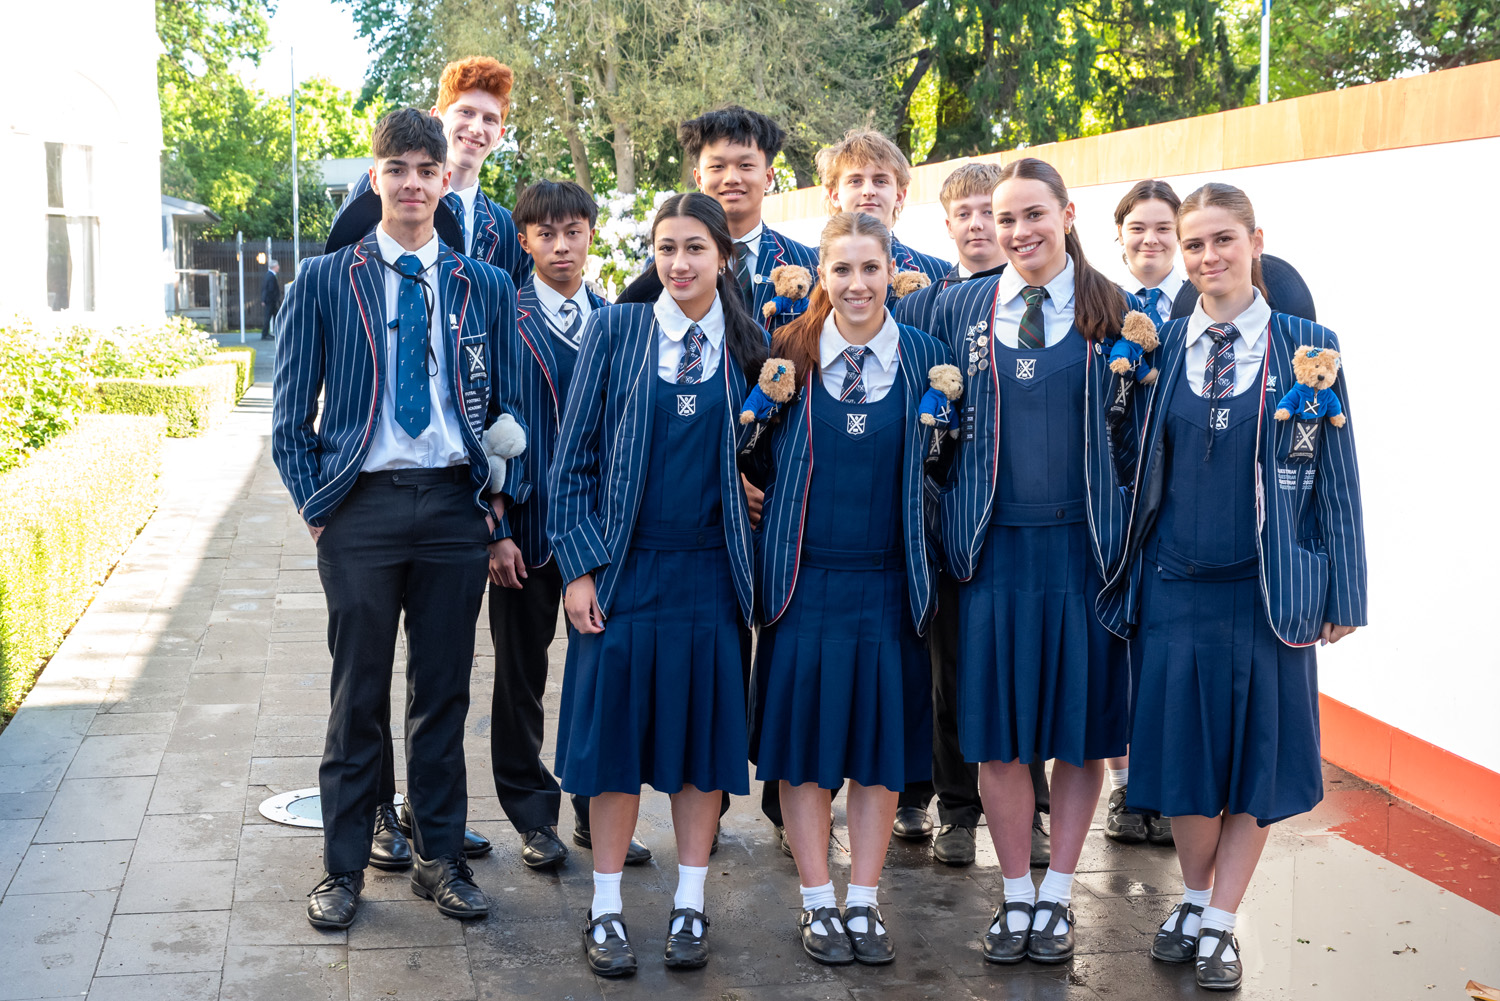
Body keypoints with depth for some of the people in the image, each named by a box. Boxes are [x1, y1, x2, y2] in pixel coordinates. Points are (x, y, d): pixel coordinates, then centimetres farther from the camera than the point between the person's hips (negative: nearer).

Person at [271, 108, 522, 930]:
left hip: (455, 507, 2)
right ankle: (344, 867, 19)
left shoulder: (486, 287, 9)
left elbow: (507, 407, 13)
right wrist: (315, 508, -3)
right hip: (362, 504, -2)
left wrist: (494, 500, 3)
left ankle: (440, 857, 23)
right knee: (359, 696, 5)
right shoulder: (324, 282, 3)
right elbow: (291, 416, 4)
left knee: (444, 692, 9)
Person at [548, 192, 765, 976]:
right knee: (616, 735, 3)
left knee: (704, 736, 7)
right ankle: (606, 909, 16)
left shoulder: (749, 346, 4)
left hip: (711, 573, 2)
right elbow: (574, 455, -2)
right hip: (625, 565, -1)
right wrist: (579, 565, -7)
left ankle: (689, 904, 21)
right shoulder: (615, 330, 0)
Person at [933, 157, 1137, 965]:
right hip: (995, 544, 1)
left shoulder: (1114, 310, 2)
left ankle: (1057, 896, 20)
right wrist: (954, 521, 1)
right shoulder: (961, 308, 6)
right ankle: (1016, 896, 20)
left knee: (1081, 723, 6)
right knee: (996, 730, 4)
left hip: (1083, 544, -1)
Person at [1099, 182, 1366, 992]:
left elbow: (1336, 474, 0)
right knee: (1182, 743, 7)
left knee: (1257, 747, 4)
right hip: (1174, 582, 2)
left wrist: (1339, 593, -2)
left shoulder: (1306, 346, -1)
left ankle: (1221, 924, 16)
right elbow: (1135, 465, 9)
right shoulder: (1161, 346, 4)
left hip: (1266, 585, -1)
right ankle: (1194, 901, 27)